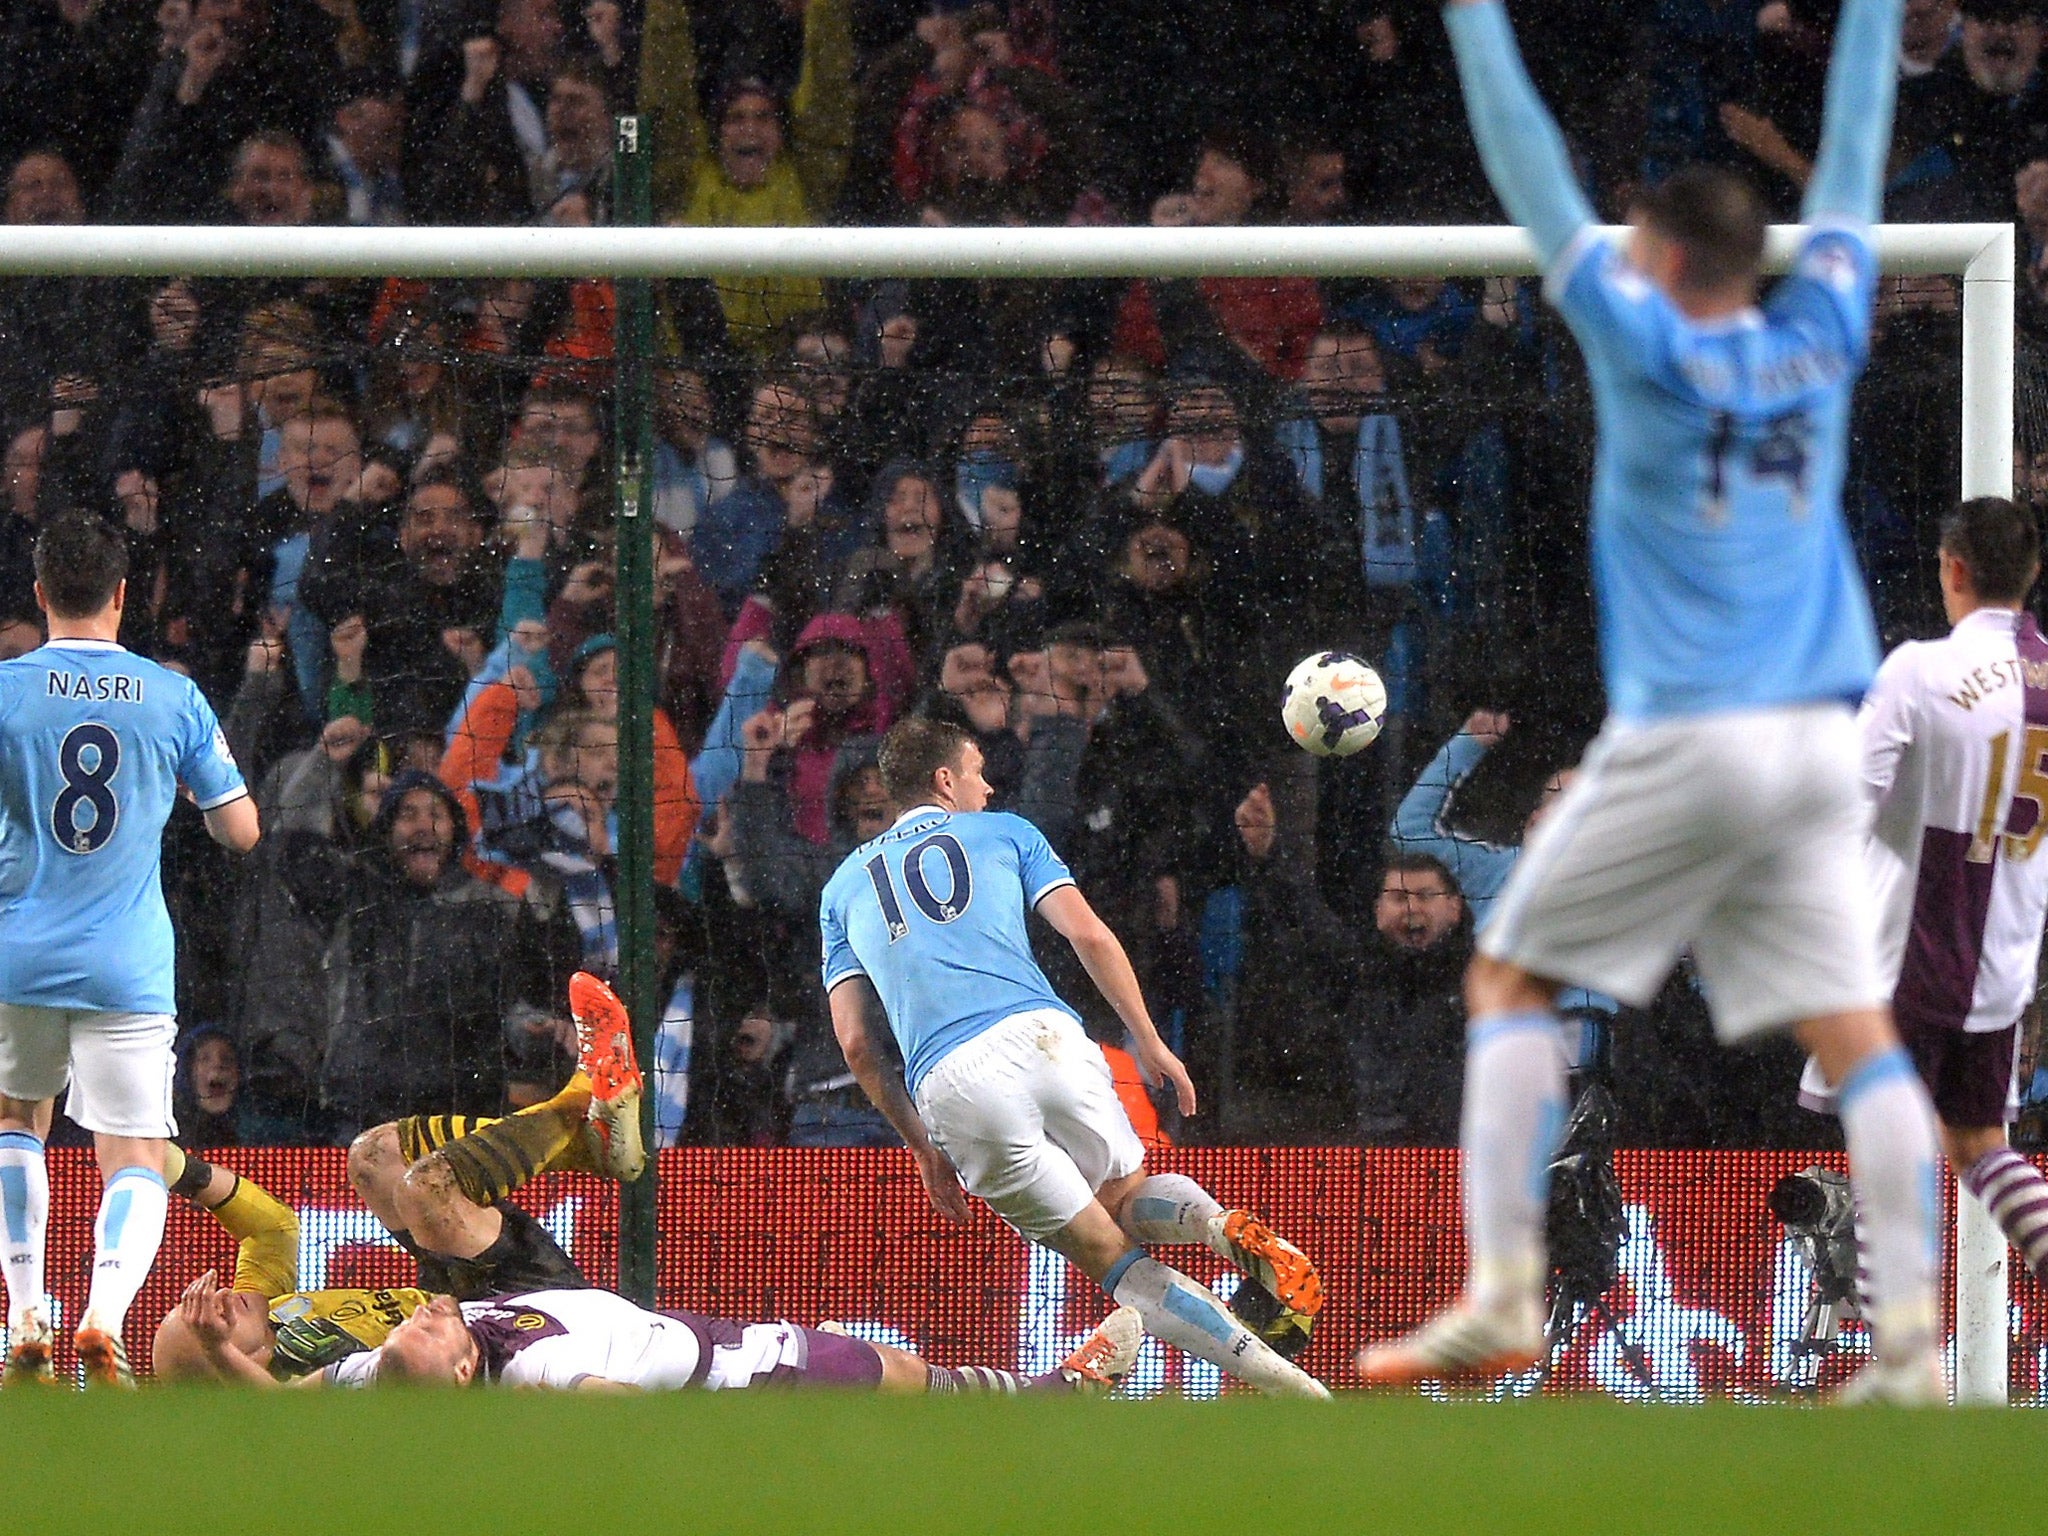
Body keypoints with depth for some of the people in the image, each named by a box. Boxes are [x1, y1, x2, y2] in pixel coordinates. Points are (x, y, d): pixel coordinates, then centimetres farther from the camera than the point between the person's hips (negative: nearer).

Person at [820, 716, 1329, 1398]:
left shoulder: (844, 887, 26)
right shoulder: (1003, 832, 20)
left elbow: (855, 1042, 18)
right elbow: (1088, 934, 5)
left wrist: (922, 1146, 23)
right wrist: (1149, 1041, 11)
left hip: (948, 1086, 0)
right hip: (1040, 1035, 0)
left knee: (1112, 1258, 5)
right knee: (1127, 1197, 24)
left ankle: (1276, 1374, -14)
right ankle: (1227, 1228, -14)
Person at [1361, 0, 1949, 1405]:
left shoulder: (1652, 353, -5)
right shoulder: (1821, 343, 6)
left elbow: (1539, 189, -3)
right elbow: (1851, 172, 18)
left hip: (1685, 745, -5)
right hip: (1819, 746, 5)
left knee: (1512, 982, 6)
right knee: (1856, 1028, 1)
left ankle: (1502, 1299, -5)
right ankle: (1912, 1342, -9)